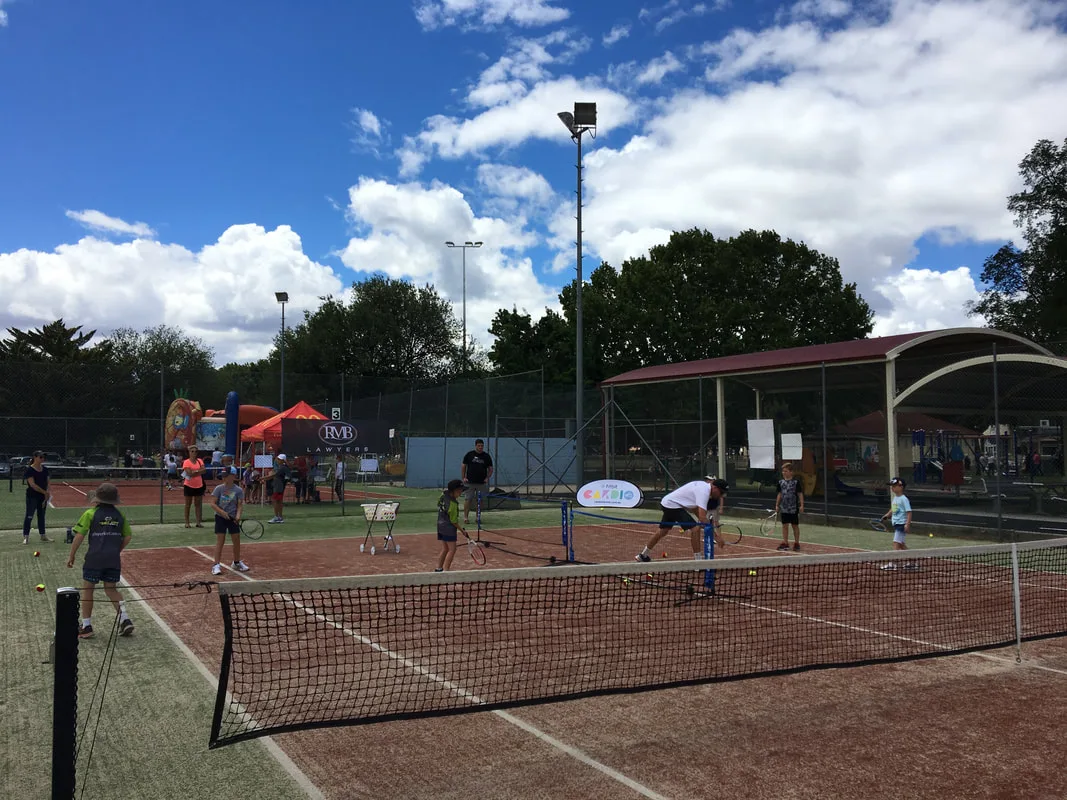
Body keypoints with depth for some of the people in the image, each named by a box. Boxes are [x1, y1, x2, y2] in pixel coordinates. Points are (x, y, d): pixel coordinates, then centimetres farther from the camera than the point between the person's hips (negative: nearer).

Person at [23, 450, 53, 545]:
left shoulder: (45, 469, 9)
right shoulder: (29, 470, -11)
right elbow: (32, 484, -19)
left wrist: (48, 493, -4)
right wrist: (45, 492, -21)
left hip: (43, 497, 6)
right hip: (32, 497, -6)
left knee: (41, 516, 13)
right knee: (29, 516, -5)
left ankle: (43, 536, 20)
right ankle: (25, 537, -1)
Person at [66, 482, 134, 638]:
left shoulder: (90, 513, -5)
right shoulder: (120, 515, 6)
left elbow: (79, 536, -9)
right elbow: (127, 537, 11)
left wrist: (71, 555, 1)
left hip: (94, 558, -4)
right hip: (114, 560, 4)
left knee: (87, 589, 11)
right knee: (111, 589, 17)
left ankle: (86, 626, 14)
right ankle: (125, 619, 2)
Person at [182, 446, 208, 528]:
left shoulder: (200, 461, 6)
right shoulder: (186, 462, -7)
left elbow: (204, 470, -7)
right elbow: (189, 473, -20)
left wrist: (194, 471, -14)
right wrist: (199, 471, -10)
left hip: (199, 486, 4)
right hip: (189, 486, -4)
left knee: (198, 504, 6)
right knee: (188, 504, 4)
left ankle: (198, 522, 9)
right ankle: (187, 522, 9)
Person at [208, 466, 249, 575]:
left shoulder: (238, 490, -3)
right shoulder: (219, 489, -5)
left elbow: (240, 505, -4)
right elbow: (213, 503, -6)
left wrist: (238, 515, -20)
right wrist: (222, 512, -19)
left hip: (233, 518, 2)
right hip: (220, 517, -2)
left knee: (236, 540, 7)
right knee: (220, 540, -7)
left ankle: (237, 562, 26)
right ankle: (216, 565, -4)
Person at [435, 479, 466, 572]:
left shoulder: (444, 495, -4)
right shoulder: (452, 504, -25)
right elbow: (454, 521, -17)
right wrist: (462, 530, -6)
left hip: (440, 525, 9)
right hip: (449, 527, -9)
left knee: (444, 549, 17)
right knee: (452, 550, -2)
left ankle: (438, 569, 22)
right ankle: (445, 570, -5)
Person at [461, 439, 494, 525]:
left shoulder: (487, 456, 6)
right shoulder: (469, 455, 2)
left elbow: (490, 469, 11)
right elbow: (463, 467, 7)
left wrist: (487, 477, -3)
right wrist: (463, 478, -2)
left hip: (482, 483, 2)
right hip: (470, 482, -2)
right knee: (468, 499, -4)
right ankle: (465, 517, 0)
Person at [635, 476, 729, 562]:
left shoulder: (705, 485, 3)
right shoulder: (704, 492, -26)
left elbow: (695, 508, 12)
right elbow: (702, 517, -35)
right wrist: (715, 535, -34)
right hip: (672, 505, -10)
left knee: (663, 531, 24)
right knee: (695, 528, -19)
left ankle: (643, 556, 39)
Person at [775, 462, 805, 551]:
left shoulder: (796, 482, -7)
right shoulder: (781, 482, 5)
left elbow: (800, 494, -4)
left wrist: (801, 505, -9)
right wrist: (777, 505, 12)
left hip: (794, 508, -4)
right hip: (784, 508, 4)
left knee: (795, 525, 5)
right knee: (784, 525, 7)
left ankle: (796, 543, 14)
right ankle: (785, 543, 14)